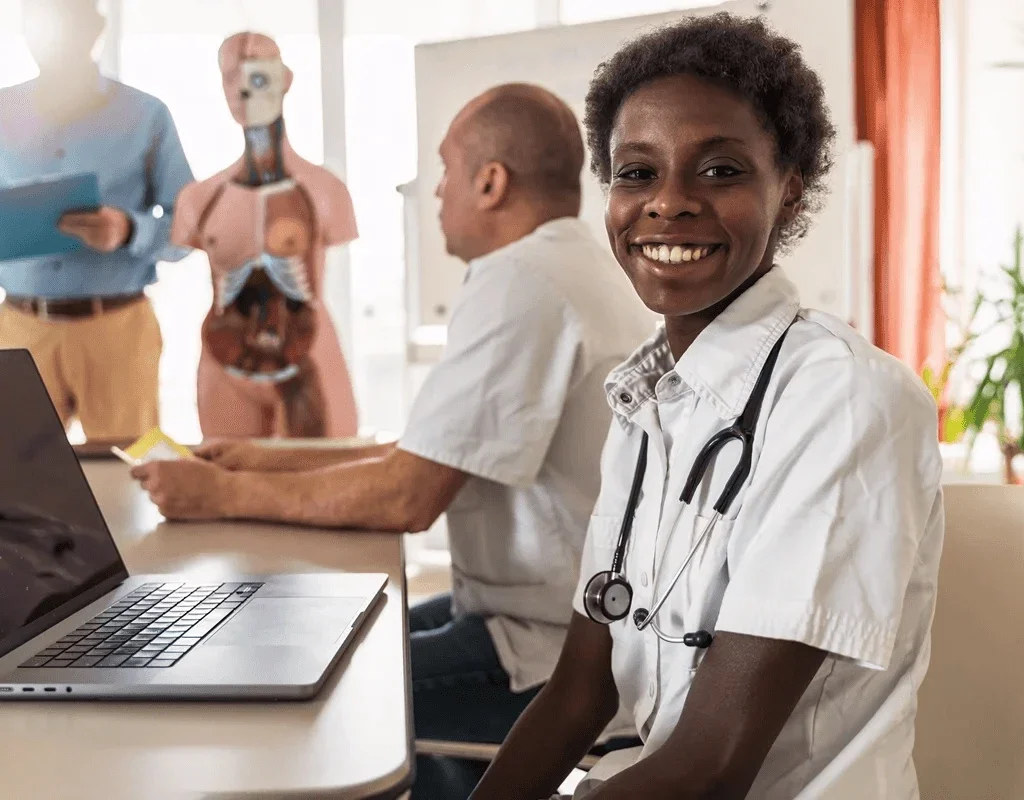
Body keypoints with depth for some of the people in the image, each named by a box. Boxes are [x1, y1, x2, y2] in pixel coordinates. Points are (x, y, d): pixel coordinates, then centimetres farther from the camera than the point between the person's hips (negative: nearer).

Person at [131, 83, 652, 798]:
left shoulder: (518, 282, -21)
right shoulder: (581, 268, 11)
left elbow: (409, 497, -22)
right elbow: (435, 455, 14)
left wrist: (227, 494, -11)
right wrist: (272, 461, 11)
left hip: (563, 658, -10)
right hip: (588, 620, 10)